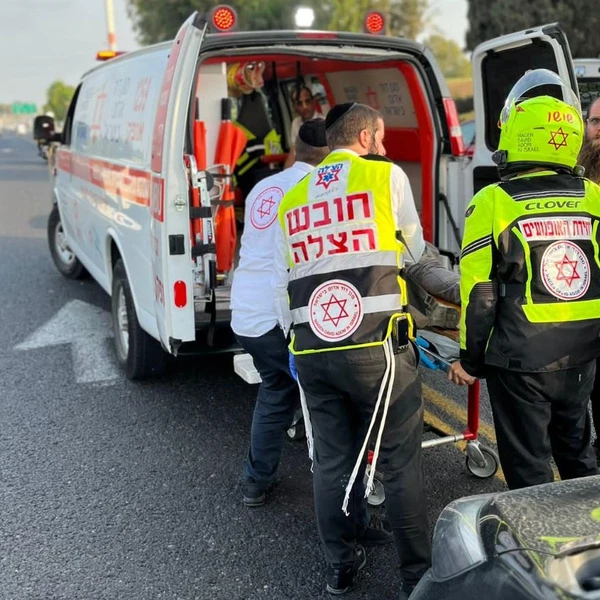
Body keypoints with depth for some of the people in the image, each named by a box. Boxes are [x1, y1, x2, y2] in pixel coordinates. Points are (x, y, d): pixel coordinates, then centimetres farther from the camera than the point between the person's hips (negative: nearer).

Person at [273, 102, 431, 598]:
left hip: (311, 350, 5)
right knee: (401, 461, 8)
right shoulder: (387, 175, 4)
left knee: (332, 461, 16)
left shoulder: (291, 199, 17)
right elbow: (414, 251, 15)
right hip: (376, 345, -4)